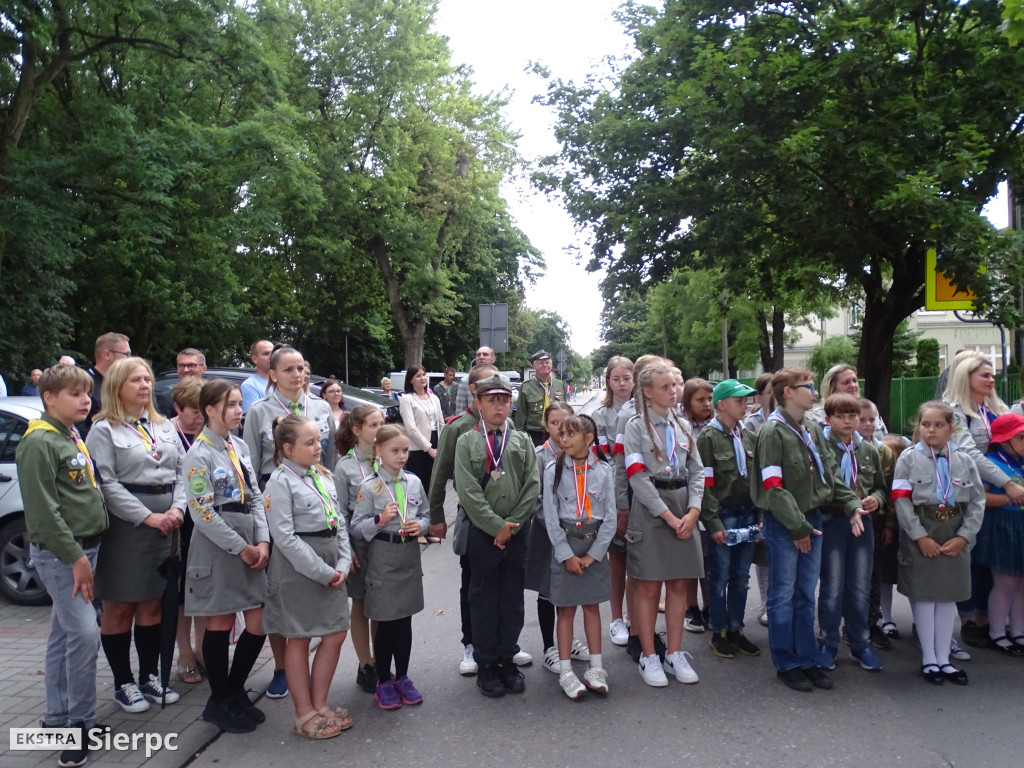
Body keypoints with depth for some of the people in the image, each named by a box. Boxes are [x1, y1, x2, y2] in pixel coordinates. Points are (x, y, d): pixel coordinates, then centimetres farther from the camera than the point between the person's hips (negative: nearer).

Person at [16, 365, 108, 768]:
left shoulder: (75, 440, 15)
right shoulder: (39, 443, -14)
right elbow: (43, 510, -20)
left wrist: (85, 552, 17)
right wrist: (75, 557, -19)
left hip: (81, 550, 9)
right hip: (59, 554, -9)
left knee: (64, 634, 15)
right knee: (84, 633, -11)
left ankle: (57, 718, 25)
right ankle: (80, 724, 1)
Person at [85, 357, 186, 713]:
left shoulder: (164, 426, 13)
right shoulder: (103, 430, -4)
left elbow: (182, 471, 10)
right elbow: (107, 484, -12)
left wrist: (178, 509, -6)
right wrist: (148, 517, -16)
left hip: (166, 525, 5)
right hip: (125, 527, -5)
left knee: (152, 604, 13)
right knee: (120, 607, 4)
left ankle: (150, 677, 24)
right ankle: (123, 684, 17)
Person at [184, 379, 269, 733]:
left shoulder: (240, 447, 11)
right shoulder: (199, 454, -10)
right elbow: (203, 513, -14)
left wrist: (262, 542, -2)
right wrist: (241, 548, -12)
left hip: (251, 548, 7)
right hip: (217, 548, -6)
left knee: (258, 623, 6)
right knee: (221, 624, 4)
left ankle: (235, 692, 25)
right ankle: (219, 703, 21)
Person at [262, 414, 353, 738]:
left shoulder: (324, 477, 10)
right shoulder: (281, 481, -11)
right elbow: (285, 536, -17)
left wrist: (343, 565, -1)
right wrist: (323, 572, -17)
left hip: (331, 568, 7)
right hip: (298, 569, -7)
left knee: (336, 634, 9)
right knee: (299, 639, 6)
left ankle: (319, 705, 24)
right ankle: (304, 714, 18)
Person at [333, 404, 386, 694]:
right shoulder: (345, 466, -6)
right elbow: (341, 513, -4)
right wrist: (347, 552, -8)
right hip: (360, 542, -2)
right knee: (361, 606, 11)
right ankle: (366, 667, 23)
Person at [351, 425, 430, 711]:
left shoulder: (414, 482, 3)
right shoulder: (369, 486, -9)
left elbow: (425, 515, 12)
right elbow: (356, 528, -9)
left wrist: (420, 525, -9)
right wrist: (380, 520, -24)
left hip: (410, 557, 4)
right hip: (383, 558, -4)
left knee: (405, 621, 13)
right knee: (386, 623, 6)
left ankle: (402, 677, 29)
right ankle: (384, 681, 22)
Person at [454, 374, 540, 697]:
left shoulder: (522, 440, 6)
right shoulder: (467, 442, -1)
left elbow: (533, 485, -1)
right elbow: (468, 491, -9)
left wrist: (512, 525, -10)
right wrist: (496, 526, -13)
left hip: (516, 533, 2)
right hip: (482, 533, -2)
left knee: (513, 600, 10)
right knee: (484, 599, 7)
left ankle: (507, 661, 23)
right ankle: (486, 665, 18)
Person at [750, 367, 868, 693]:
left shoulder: (813, 430, 8)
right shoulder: (772, 432, -14)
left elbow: (830, 473, 15)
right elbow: (773, 488, -17)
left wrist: (852, 504, 2)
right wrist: (797, 527, -15)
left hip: (812, 519, 7)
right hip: (783, 524, -7)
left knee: (806, 595, 14)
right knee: (783, 595, 5)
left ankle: (807, 660, 24)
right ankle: (786, 665, 16)